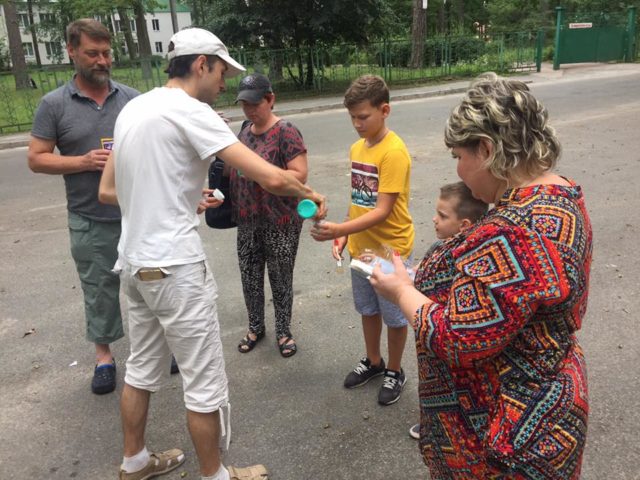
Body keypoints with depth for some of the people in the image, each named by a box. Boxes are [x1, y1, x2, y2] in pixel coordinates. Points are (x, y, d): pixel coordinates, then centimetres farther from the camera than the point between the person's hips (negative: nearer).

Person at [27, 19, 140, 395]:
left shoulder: (132, 99, 4)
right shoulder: (54, 104, -1)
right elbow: (36, 159, -1)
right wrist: (84, 161, -15)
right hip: (91, 222, -1)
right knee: (100, 290, 11)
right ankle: (104, 355, 28)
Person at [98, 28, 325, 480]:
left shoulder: (133, 108, 10)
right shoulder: (190, 111, -15)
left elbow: (107, 191, 15)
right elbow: (270, 177, -21)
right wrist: (310, 193, -2)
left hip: (134, 262, 9)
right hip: (175, 268, -9)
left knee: (142, 370, 23)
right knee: (205, 383, 7)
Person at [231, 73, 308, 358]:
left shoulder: (285, 132, -12)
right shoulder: (245, 132, 9)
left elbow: (300, 175, -18)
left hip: (280, 222, -6)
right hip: (247, 222, 6)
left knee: (281, 280, 9)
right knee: (250, 279, 15)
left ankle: (283, 331, 28)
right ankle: (255, 327, 35)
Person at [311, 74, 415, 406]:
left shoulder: (394, 152, -21)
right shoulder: (357, 148, 3)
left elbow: (382, 211, -25)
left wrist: (339, 229, -33)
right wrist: (344, 235, 6)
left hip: (390, 250, -7)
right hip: (361, 247, 7)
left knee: (394, 316, 12)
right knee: (368, 310, 22)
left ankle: (395, 372, 33)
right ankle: (373, 362, 43)